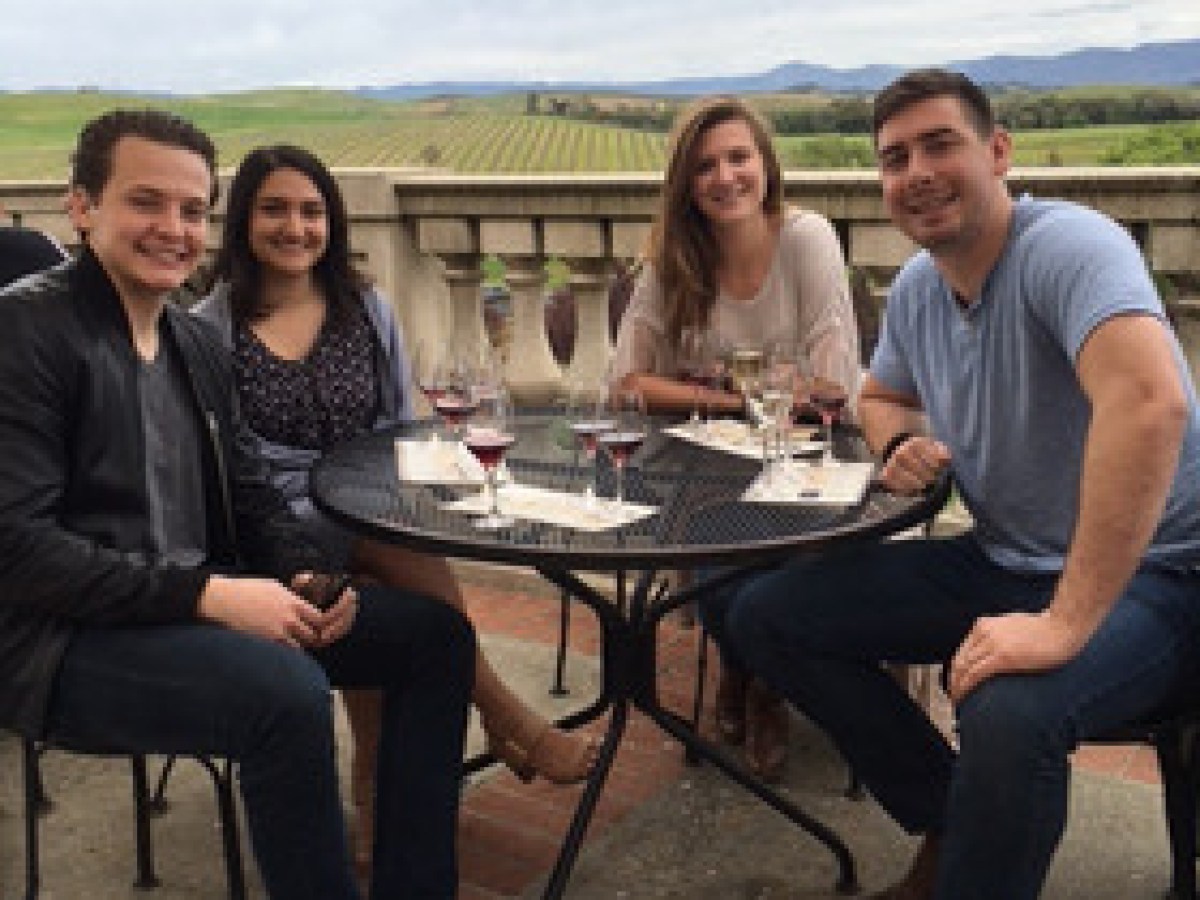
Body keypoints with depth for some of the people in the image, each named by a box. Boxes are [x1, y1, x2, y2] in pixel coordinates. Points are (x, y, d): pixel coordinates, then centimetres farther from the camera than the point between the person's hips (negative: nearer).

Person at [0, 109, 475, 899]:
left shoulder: (197, 340, 12)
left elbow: (246, 491, 16)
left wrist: (308, 575, -5)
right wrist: (205, 593, -24)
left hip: (200, 607, 8)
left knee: (436, 633, 1)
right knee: (288, 692, -34)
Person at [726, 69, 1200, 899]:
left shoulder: (1066, 244, -21)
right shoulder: (915, 288, 3)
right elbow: (882, 398, 24)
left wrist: (1064, 625, -40)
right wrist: (903, 444, -2)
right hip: (1005, 564, 8)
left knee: (1008, 714, -39)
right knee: (766, 616, 1)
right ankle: (955, 826, 11)